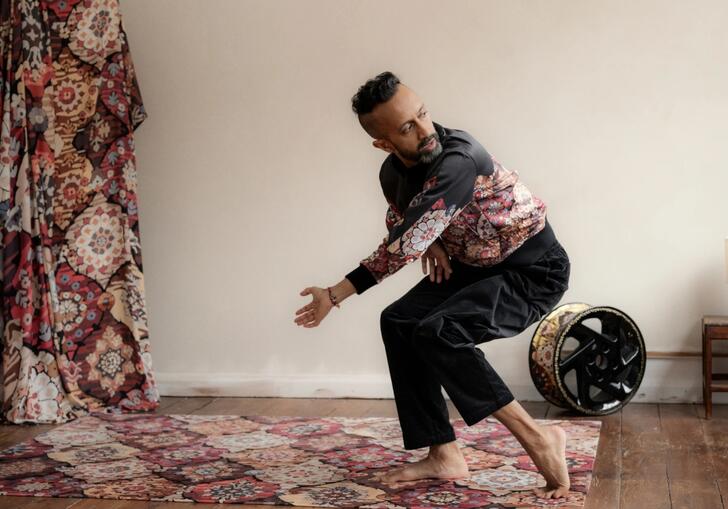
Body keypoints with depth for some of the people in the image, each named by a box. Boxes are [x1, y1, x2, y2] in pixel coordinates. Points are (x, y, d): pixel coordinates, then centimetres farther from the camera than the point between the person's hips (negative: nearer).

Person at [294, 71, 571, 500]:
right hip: (474, 265, 9)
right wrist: (430, 242, -7)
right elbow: (400, 220, 17)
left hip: (535, 270, -8)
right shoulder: (393, 173, -6)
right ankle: (445, 456, 4)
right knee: (399, 321, -2)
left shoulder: (458, 160, -33)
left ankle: (539, 439, -18)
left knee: (438, 332, -26)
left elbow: (403, 247, -35)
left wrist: (335, 295, -26)